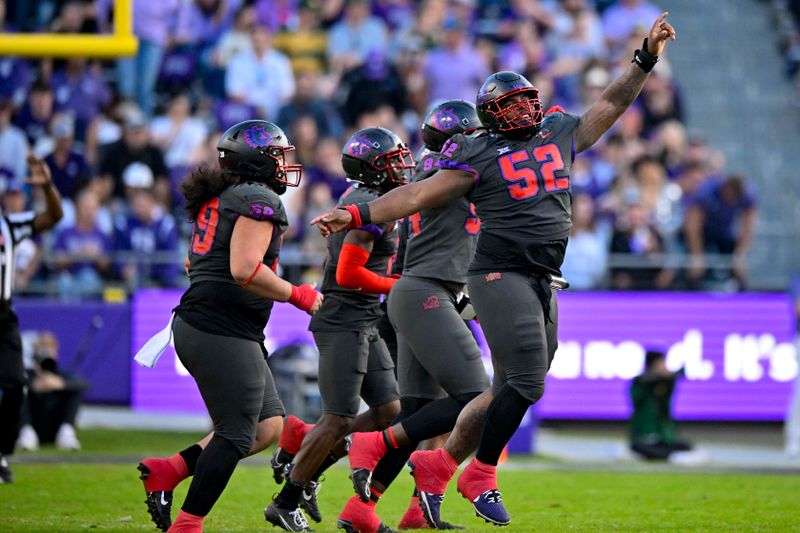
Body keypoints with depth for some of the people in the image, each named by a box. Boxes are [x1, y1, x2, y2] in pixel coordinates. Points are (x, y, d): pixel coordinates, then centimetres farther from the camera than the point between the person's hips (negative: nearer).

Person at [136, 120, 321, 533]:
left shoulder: (217, 199, 19)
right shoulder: (258, 200, -11)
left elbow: (194, 263, 28)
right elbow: (245, 270, -21)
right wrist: (299, 296, -12)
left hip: (195, 325, 10)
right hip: (223, 332, -10)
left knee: (268, 425, 11)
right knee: (235, 435, -5)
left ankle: (166, 471, 10)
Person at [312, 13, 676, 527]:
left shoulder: (559, 136, 15)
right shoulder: (479, 156, -2)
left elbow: (611, 105, 25)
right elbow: (419, 194, -4)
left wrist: (647, 59, 20)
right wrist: (358, 215, -13)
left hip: (543, 283, 7)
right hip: (500, 275, -7)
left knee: (510, 391, 9)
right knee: (525, 382, -15)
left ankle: (438, 466, 19)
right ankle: (481, 477, -1)